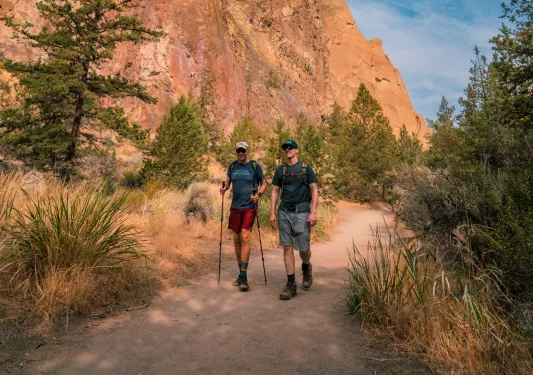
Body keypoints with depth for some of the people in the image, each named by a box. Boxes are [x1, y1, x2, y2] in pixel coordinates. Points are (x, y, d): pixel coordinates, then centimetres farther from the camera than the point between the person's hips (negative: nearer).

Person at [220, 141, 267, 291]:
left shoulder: (254, 165, -1)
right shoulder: (232, 166, 10)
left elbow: (264, 184, 5)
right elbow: (228, 181, 19)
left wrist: (258, 194, -15)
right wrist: (224, 188, -3)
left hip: (249, 207, -5)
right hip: (235, 207, 5)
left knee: (245, 237, -16)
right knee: (237, 239, 8)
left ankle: (244, 277, -13)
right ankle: (241, 274, 21)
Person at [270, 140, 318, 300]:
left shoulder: (306, 168, 1)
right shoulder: (280, 170, 11)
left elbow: (314, 190, -1)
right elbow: (275, 191, 13)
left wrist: (313, 212, -10)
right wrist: (272, 213, 5)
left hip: (302, 211, -3)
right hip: (284, 212, 3)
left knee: (303, 248, 0)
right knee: (287, 247, 1)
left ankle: (306, 267, 34)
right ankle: (291, 285, 8)